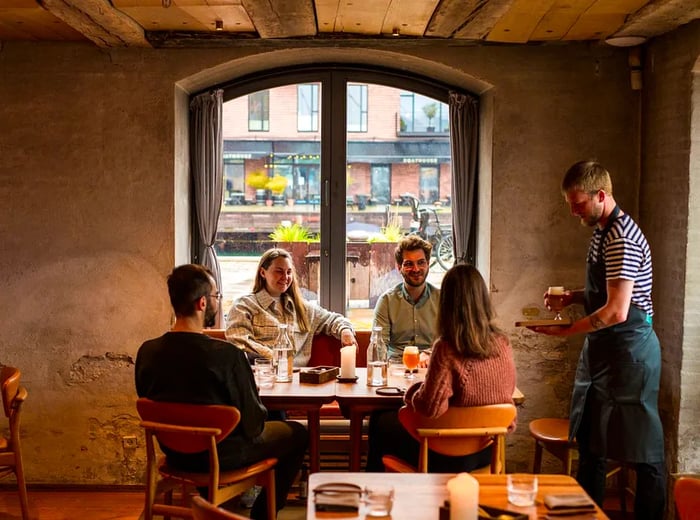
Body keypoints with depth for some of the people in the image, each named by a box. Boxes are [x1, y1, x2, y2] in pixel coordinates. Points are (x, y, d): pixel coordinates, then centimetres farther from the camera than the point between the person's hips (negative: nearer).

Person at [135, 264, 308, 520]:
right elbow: (253, 424, -20)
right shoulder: (227, 355, -28)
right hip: (220, 456, -6)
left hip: (175, 453, 6)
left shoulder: (147, 352, -12)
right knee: (297, 433, 17)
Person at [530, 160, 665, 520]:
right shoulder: (603, 232, 9)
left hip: (628, 351, -10)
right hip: (602, 349, 10)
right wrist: (574, 297, 5)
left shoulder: (621, 240, -21)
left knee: (642, 449, 3)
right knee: (590, 441, 19)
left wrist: (565, 331, -19)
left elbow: (616, 312, -26)